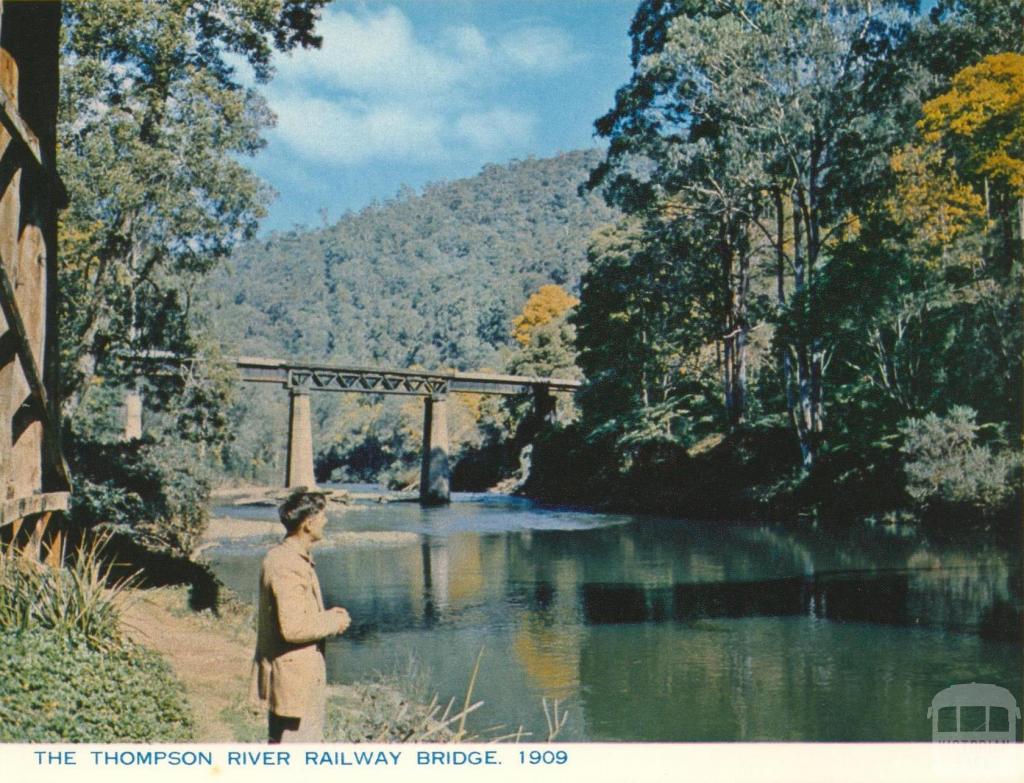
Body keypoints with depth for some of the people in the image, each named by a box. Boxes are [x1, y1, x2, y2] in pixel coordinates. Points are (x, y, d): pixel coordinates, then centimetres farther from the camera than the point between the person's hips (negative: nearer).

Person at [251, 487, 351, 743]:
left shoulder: (279, 557, 10)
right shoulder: (288, 566, -23)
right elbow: (294, 628, -27)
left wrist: (326, 616, 8)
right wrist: (334, 623, -14)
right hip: (294, 680, -11)